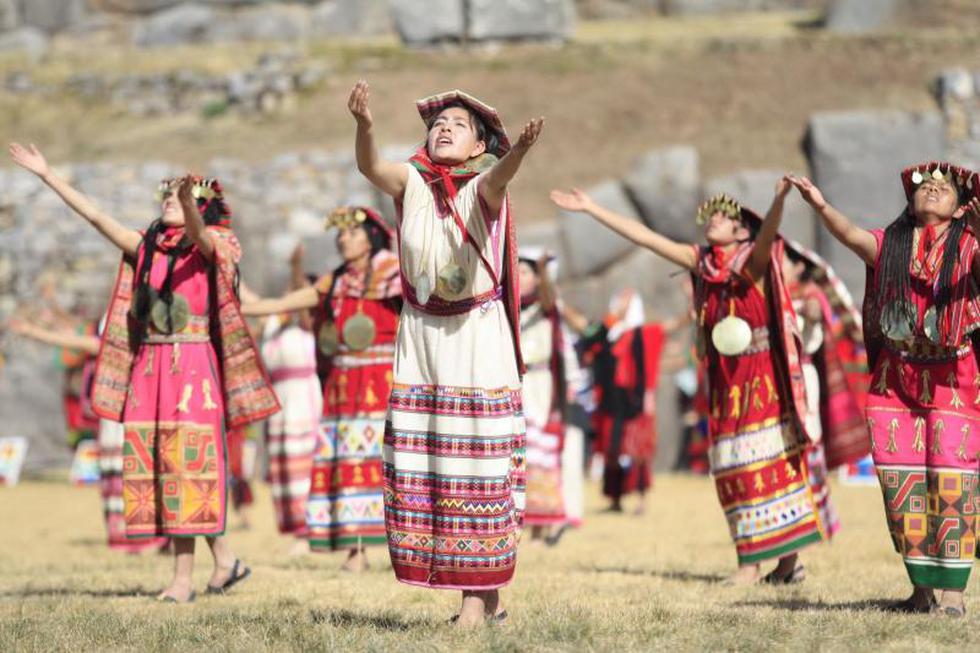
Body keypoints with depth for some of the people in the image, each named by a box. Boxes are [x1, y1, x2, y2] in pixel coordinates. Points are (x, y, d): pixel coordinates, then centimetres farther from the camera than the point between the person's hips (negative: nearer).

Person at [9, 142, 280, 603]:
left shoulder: (210, 245, -1)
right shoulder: (147, 247, 15)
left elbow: (198, 233, -24)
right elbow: (95, 217, 16)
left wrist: (190, 203, -47)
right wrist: (46, 175, 13)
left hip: (193, 367, -6)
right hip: (149, 367, 6)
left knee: (187, 464, -9)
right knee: (154, 464, 3)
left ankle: (183, 577, -8)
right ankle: (224, 560, 11)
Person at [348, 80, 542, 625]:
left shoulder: (482, 187, -5)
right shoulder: (413, 182, 2)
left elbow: (498, 177, -29)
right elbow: (371, 167, -18)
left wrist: (518, 151, -53)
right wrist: (365, 125, -39)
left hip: (478, 339, -3)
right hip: (421, 337, 3)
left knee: (478, 462, -6)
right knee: (418, 461, 1)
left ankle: (481, 592, -3)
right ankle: (486, 594, 8)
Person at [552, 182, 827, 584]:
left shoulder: (754, 261, -6)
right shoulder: (700, 262, 9)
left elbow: (768, 233, -27)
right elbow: (644, 237, 12)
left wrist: (779, 201, -49)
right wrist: (591, 209, 13)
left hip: (763, 380, -6)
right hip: (725, 382, 6)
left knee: (771, 463, -6)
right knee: (735, 471, 4)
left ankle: (788, 557, -4)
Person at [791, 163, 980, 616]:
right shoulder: (890, 245, 6)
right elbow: (853, 236, -13)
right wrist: (821, 206, -32)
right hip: (895, 379, 3)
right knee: (901, 483, 3)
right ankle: (922, 587, 12)